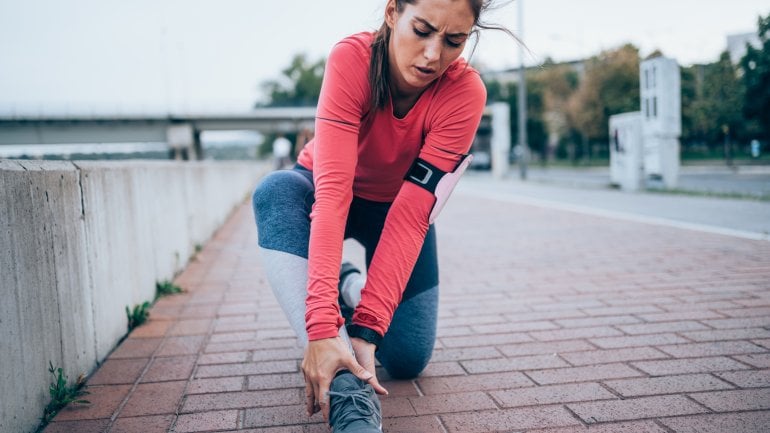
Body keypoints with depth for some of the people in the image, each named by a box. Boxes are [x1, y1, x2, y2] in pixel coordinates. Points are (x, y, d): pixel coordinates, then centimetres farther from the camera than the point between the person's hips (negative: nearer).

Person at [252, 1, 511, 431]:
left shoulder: (465, 92, -28)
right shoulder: (352, 58, -32)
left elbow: (411, 214, -34)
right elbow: (332, 192, -42)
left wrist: (367, 327, -41)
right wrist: (322, 324, -50)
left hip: (396, 201, 1)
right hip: (332, 192, 0)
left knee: (408, 359, -11)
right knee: (277, 191, -37)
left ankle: (352, 286, 19)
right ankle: (349, 394, -37)